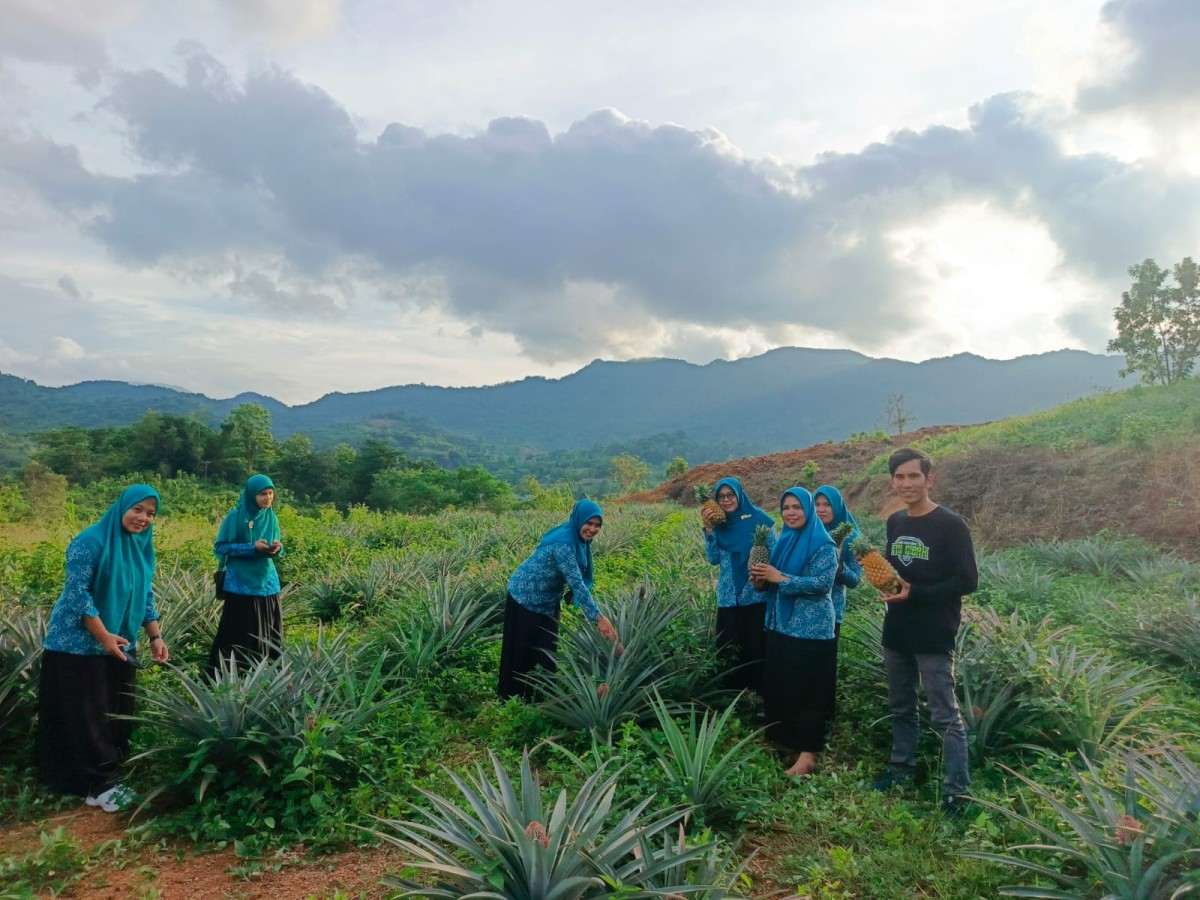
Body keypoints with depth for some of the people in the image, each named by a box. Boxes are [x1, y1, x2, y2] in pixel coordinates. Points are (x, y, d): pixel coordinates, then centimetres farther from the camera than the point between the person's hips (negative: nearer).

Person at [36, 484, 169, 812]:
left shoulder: (143, 547, 5)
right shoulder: (92, 540, -16)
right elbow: (76, 592, -19)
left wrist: (155, 637, 3)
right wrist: (103, 635, -22)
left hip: (120, 646, 7)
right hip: (79, 644, -7)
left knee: (117, 714, 11)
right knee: (86, 716, 0)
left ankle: (107, 778, 23)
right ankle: (100, 785, 9)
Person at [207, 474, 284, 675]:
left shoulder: (271, 517, 6)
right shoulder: (235, 517, -8)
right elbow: (220, 548, -8)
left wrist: (277, 549, -11)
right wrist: (252, 548, -19)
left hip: (268, 584, 5)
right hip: (241, 586, -5)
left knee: (268, 636, 8)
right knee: (239, 638, -2)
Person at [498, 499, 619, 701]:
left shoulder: (578, 540, -3)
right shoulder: (563, 543, -31)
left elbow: (578, 579, 8)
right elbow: (576, 583, -35)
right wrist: (598, 617, -37)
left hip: (548, 600, 8)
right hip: (526, 597, -8)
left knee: (547, 649, 11)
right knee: (524, 651, 4)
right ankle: (517, 698, 17)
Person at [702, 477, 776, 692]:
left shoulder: (758, 518, -4)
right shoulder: (718, 523, 6)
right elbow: (713, 560, -1)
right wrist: (709, 529, -11)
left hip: (757, 595, -3)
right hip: (728, 597, 3)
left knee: (757, 646, 0)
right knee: (728, 648, 7)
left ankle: (759, 690, 14)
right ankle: (733, 690, 22)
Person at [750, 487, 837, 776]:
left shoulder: (822, 544, -11)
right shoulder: (784, 540, 12)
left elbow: (824, 583, -21)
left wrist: (781, 578, -22)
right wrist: (763, 575, -4)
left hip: (811, 630, -8)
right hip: (781, 625, 8)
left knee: (808, 691, -3)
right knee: (777, 686, 12)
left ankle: (807, 755, 3)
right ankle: (785, 743, 26)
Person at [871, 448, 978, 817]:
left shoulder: (949, 525, -13)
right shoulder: (895, 522, 8)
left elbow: (967, 580, -16)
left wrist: (915, 593, -22)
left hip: (934, 637, -7)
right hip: (896, 632, 7)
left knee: (945, 715, 0)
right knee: (901, 707, 19)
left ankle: (956, 791, 11)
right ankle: (902, 769, 35)